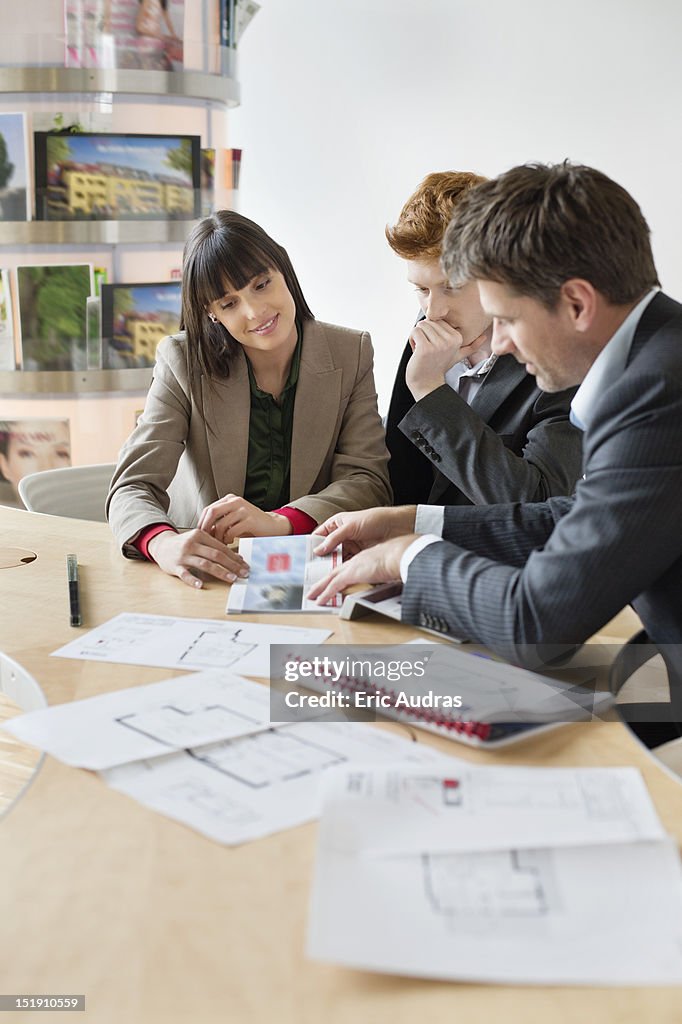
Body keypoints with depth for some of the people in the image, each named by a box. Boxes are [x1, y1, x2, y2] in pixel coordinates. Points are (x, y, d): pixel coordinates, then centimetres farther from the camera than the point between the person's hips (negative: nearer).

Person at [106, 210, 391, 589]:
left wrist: (280, 523, -28)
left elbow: (369, 481, -8)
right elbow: (133, 486, -13)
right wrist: (164, 543, -37)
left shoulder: (351, 353, -1)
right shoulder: (183, 362, -5)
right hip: (207, 575, 0)